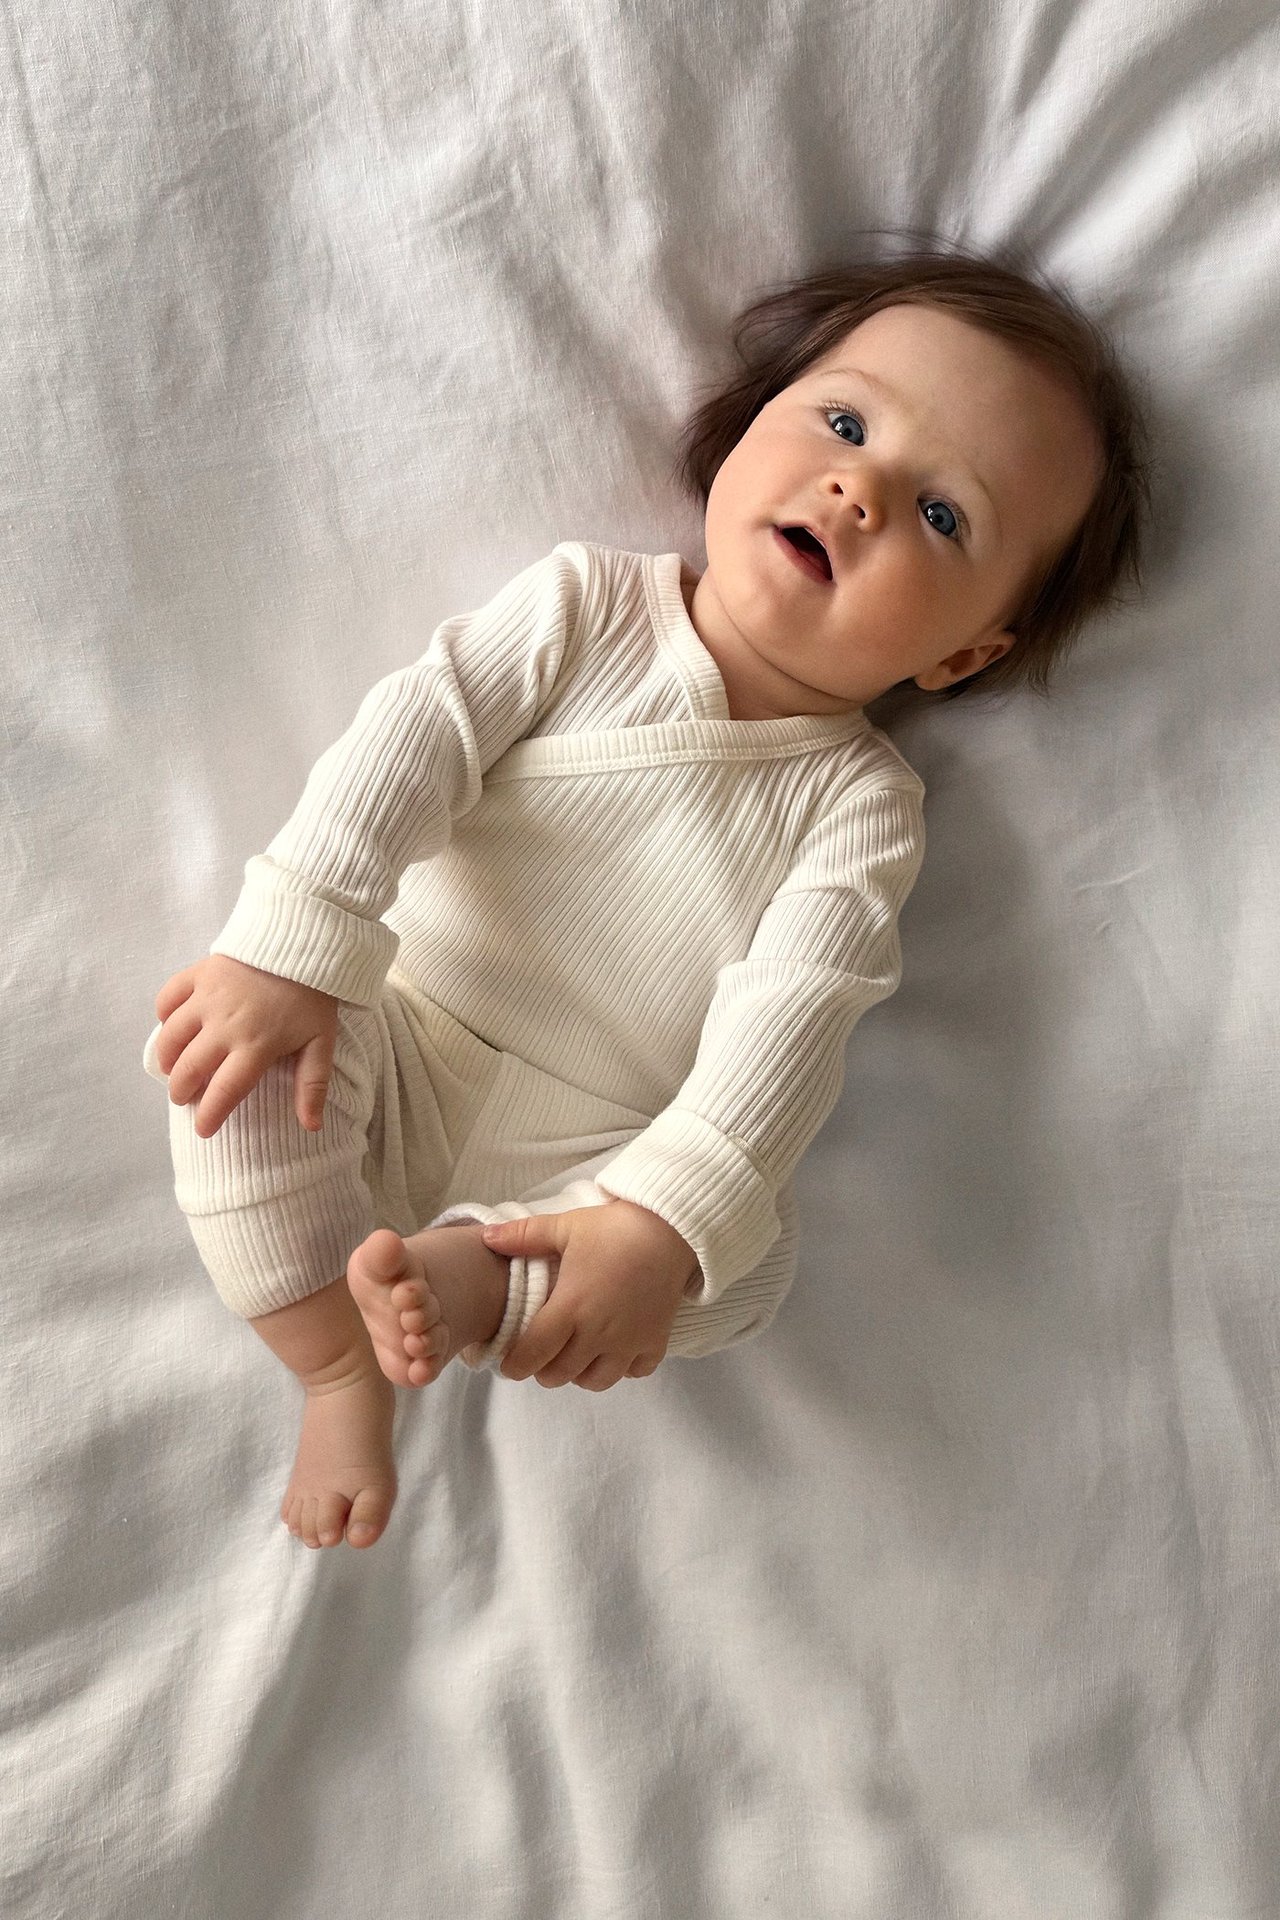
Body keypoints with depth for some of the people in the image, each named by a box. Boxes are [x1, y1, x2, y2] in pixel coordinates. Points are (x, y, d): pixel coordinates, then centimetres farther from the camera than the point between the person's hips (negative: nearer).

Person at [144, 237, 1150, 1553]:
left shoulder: (860, 804, -3)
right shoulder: (588, 605, -1)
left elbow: (791, 1020, -16)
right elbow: (417, 733, -11)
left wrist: (664, 1225, -31)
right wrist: (291, 949, -25)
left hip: (576, 1165, -1)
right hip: (388, 1055, 1)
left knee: (748, 1264, -26)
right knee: (232, 1044, -27)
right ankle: (340, 1363, -13)